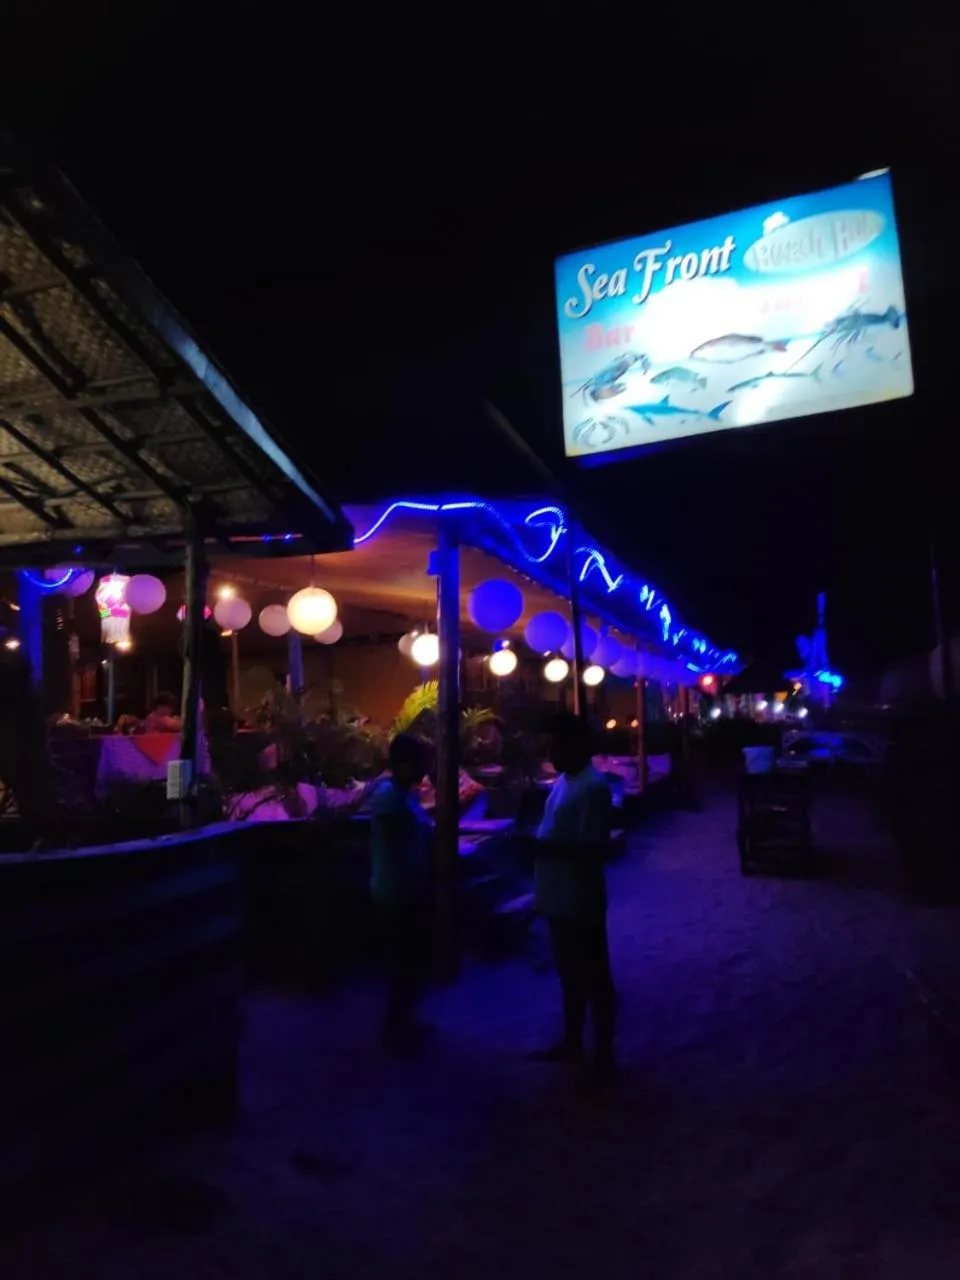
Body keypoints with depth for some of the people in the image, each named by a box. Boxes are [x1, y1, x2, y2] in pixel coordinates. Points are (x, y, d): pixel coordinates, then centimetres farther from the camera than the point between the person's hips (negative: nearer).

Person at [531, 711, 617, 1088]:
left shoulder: (594, 787, -20)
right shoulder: (563, 781, 10)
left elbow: (594, 848, -24)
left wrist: (544, 847, -25)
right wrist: (539, 846, 5)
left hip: (580, 900, -9)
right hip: (558, 897, 9)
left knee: (594, 978, 5)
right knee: (569, 973, 21)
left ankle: (604, 1057, 18)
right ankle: (572, 1043, 35)